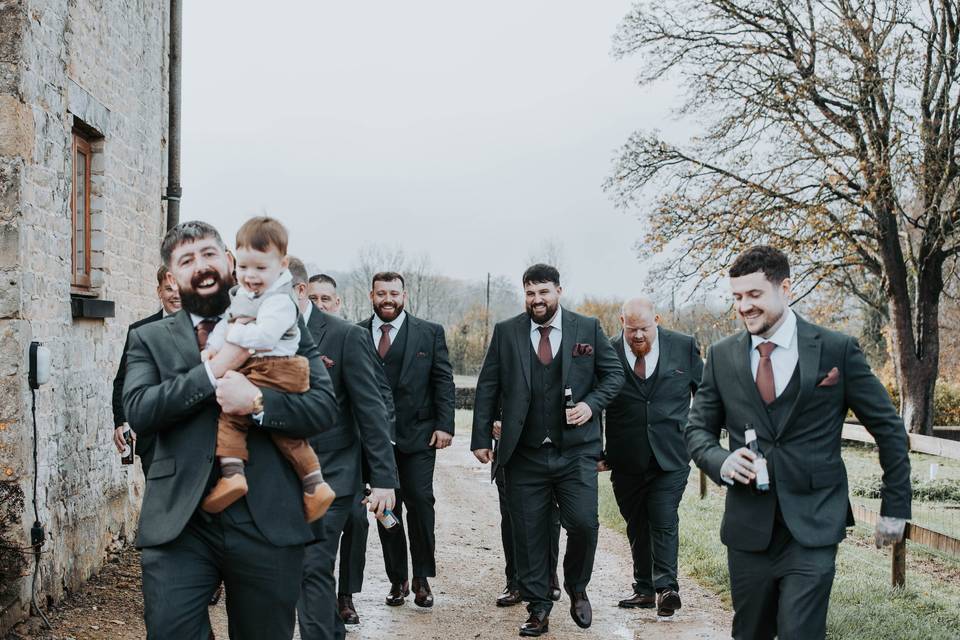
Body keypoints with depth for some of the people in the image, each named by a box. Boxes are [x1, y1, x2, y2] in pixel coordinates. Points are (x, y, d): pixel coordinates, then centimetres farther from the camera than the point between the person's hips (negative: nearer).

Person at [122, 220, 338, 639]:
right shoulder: (149, 339, 9)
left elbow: (324, 408, -1)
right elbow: (138, 411, -7)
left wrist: (258, 401, -18)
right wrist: (216, 367, -15)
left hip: (268, 523, 1)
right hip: (180, 525, 0)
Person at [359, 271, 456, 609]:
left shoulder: (430, 333, 3)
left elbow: (443, 381, 2)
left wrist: (444, 425, -6)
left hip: (418, 434, -1)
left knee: (420, 500, -6)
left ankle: (421, 579, 8)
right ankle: (397, 579, 17)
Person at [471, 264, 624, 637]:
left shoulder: (588, 328, 3)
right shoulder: (505, 332, 4)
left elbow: (613, 373, 9)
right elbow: (487, 387, 5)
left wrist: (592, 404, -9)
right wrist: (481, 438, 0)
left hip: (576, 452, -1)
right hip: (524, 454, 1)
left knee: (584, 524, -8)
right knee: (529, 533, 4)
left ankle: (577, 589, 21)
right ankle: (538, 609, 19)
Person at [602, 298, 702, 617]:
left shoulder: (684, 347, 0)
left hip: (671, 456, -1)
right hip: (626, 459, 2)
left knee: (664, 520, -8)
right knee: (636, 525, 11)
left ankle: (665, 587, 2)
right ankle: (644, 589, 22)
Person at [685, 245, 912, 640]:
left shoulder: (837, 350, -4)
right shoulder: (722, 356, 4)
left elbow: (888, 428, 3)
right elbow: (698, 429, 11)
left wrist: (895, 508, 4)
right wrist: (722, 462, -11)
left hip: (812, 527, -3)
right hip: (748, 525, 3)